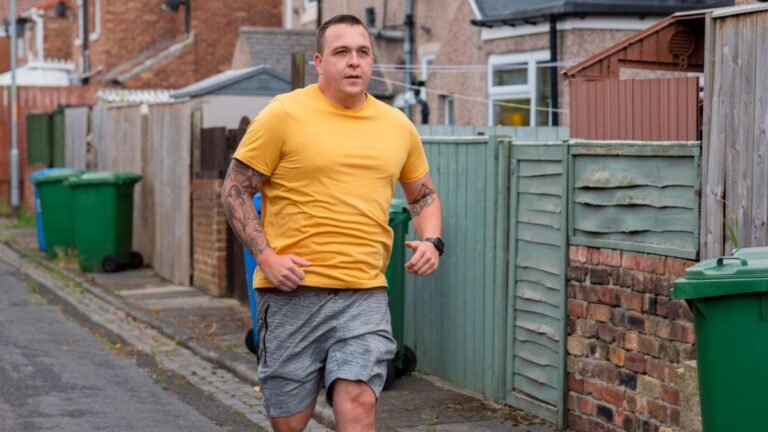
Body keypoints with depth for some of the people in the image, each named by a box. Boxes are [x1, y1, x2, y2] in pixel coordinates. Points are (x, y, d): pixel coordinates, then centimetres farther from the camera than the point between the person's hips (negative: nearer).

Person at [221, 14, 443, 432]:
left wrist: (431, 241, 4)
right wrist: (266, 256, -12)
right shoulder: (283, 114, -3)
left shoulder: (398, 126, 10)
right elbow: (235, 190, 0)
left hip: (365, 294, 2)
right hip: (293, 291, -2)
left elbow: (424, 195, 24)